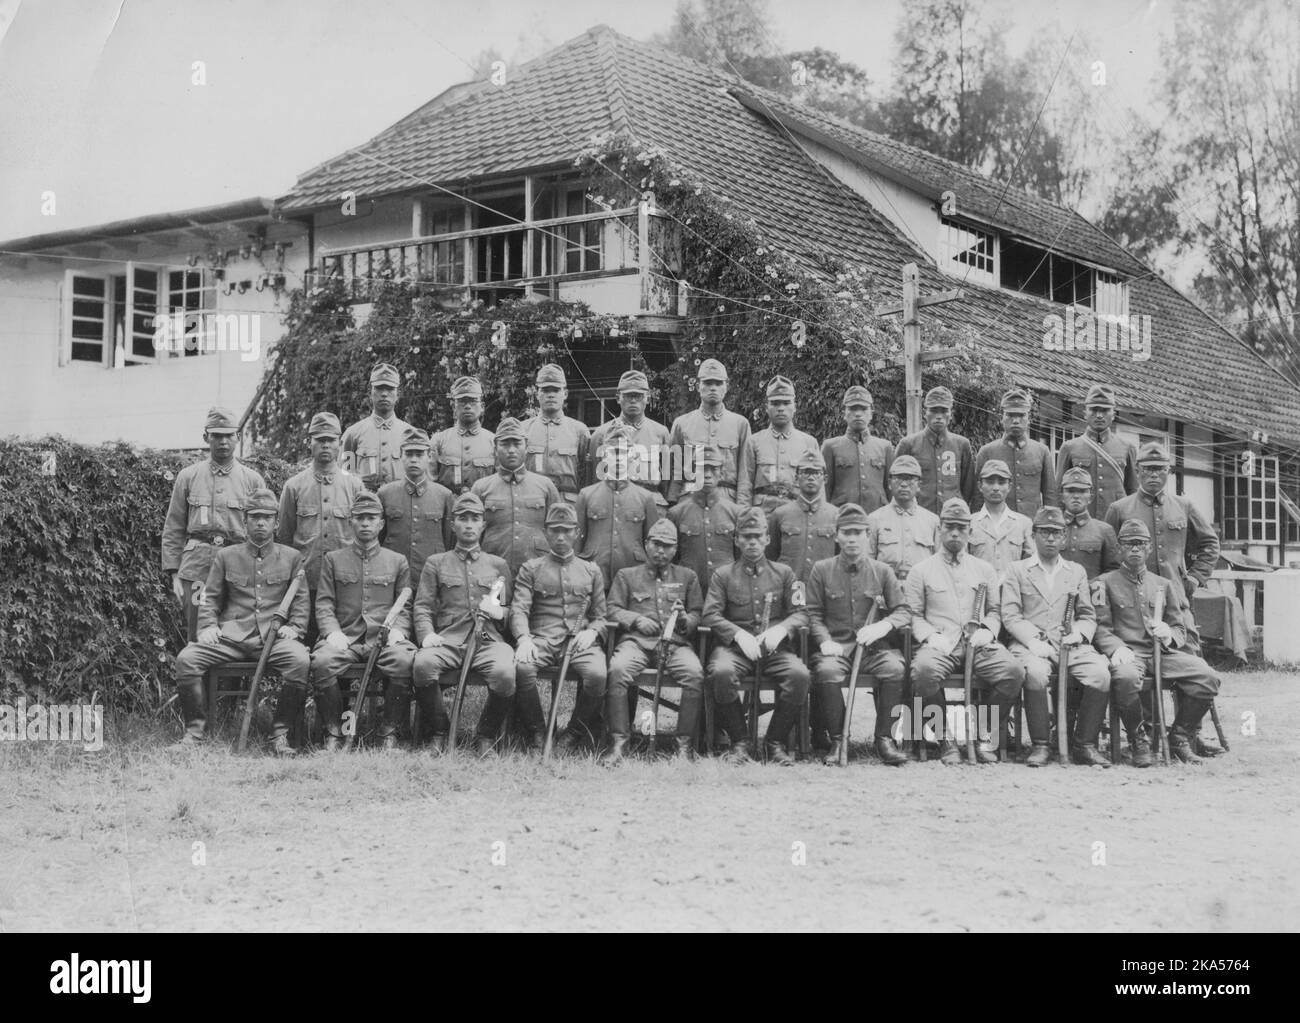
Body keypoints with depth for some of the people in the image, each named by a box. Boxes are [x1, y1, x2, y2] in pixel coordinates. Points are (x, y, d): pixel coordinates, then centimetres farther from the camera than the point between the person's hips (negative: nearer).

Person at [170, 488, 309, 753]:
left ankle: (280, 733, -20)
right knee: (186, 659, -24)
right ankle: (194, 729, -9)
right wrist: (208, 626, -1)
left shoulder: (292, 557, 15)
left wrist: (295, 628, -5)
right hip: (231, 635, 1)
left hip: (274, 635, -1)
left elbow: (301, 599, 12)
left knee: (300, 661, -34)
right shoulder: (226, 556, 18)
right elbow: (210, 597, 16)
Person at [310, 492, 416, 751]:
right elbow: (323, 604, 9)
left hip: (384, 639, 0)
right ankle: (333, 733, -16)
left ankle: (389, 732, -17)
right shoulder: (333, 559, 17)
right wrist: (332, 632, -10)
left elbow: (405, 606, 13)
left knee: (405, 662, -34)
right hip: (344, 638, 0)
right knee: (322, 662, -33)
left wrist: (397, 630, -7)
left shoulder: (397, 562, 18)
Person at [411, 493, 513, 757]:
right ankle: (438, 733, -11)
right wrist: (427, 634, -9)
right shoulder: (436, 563, 19)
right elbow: (422, 606, 11)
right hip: (447, 641, 0)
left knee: (505, 673, -34)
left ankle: (486, 738, -9)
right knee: (422, 664, -35)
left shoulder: (498, 565, 22)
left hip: (488, 640, 0)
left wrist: (500, 612, -1)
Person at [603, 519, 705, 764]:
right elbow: (613, 610, 12)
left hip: (676, 643, 1)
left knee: (695, 673, -33)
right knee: (617, 670, -35)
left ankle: (684, 745, -26)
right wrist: (636, 619, -6)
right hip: (637, 641, -1)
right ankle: (618, 742, -29)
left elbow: (698, 615, 18)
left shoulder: (687, 577, 22)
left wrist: (685, 619, -5)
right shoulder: (626, 575, 20)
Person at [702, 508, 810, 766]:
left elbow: (800, 613, 9)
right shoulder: (723, 575, 12)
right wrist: (739, 633, -16)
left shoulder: (784, 573, 16)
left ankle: (776, 742, -12)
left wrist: (781, 629, -13)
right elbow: (711, 615, 1)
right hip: (734, 645, -1)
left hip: (774, 647, 1)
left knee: (799, 674, -31)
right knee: (721, 672, -36)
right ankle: (739, 742, -17)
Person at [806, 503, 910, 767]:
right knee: (827, 671, -35)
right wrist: (825, 640, -12)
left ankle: (884, 738, -16)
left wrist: (882, 626, -14)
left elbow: (903, 610, 7)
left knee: (895, 668, -31)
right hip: (837, 645, -1)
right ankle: (837, 740, -19)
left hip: (874, 646, 1)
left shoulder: (882, 571, 11)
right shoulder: (822, 570, 8)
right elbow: (813, 613, 6)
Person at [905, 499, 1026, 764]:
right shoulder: (921, 570, 13)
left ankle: (984, 735, -9)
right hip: (939, 642, -2)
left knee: (1014, 671, -28)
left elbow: (995, 610, 18)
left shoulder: (984, 569, 21)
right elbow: (913, 615, 8)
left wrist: (987, 631, -4)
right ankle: (946, 739, -18)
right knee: (924, 670, -37)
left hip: (978, 642, 2)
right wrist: (931, 637, -10)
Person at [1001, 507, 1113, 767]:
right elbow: (1010, 616, 3)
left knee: (1100, 674, -27)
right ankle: (1041, 745, -24)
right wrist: (1033, 640, -13)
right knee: (1036, 672, -37)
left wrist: (1079, 634, -5)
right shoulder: (1017, 571, 13)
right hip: (1032, 645, -3)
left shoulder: (1077, 572, 22)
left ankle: (1084, 744, -14)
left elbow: (1088, 616, 18)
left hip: (1071, 645, 3)